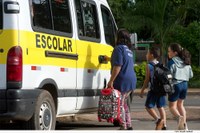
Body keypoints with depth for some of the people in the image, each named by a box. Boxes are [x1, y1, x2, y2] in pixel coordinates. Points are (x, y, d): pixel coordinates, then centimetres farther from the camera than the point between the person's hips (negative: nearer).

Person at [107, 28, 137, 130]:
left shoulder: (119, 48, -11)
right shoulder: (128, 50, 17)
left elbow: (118, 66, -19)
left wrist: (111, 81, -17)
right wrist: (111, 59, 46)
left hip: (122, 81, -9)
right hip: (131, 80, 9)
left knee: (120, 104, -2)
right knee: (124, 103, 20)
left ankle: (123, 127, -1)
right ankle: (129, 126, 23)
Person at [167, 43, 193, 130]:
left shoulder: (172, 62, -13)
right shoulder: (186, 62, 5)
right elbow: (191, 75, 9)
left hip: (175, 84, -6)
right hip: (185, 84, 6)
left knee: (172, 106, 5)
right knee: (180, 104, 22)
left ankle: (179, 117, -24)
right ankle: (184, 125, 17)